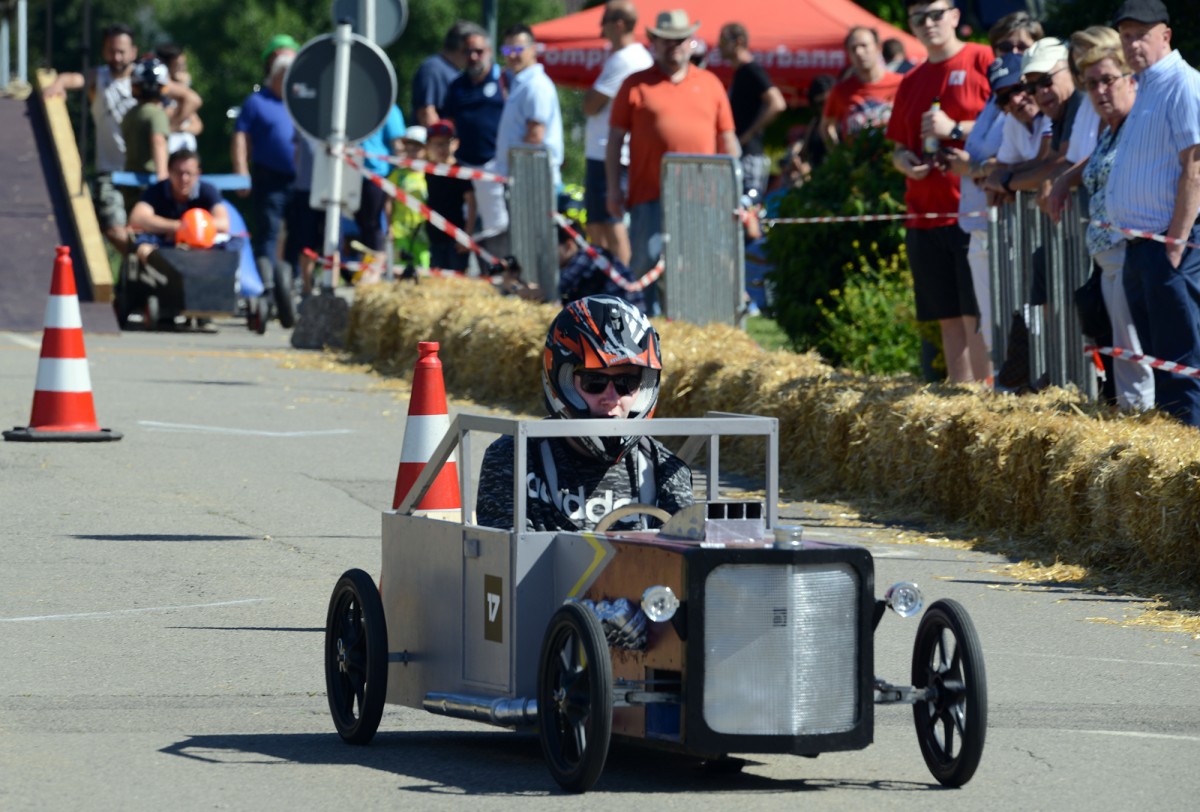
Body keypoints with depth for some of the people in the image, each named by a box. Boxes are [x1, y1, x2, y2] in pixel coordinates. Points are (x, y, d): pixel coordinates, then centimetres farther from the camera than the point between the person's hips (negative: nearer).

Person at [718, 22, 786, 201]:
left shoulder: (752, 71, -11)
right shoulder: (740, 72, 18)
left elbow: (777, 104, -23)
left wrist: (749, 134, -19)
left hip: (748, 154, -10)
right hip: (736, 155, 10)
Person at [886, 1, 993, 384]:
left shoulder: (983, 61, -2)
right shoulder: (911, 82, 18)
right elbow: (899, 146, 25)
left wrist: (956, 129, -14)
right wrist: (903, 161, 3)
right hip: (926, 216, 6)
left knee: (976, 316, -9)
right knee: (949, 319, 7)